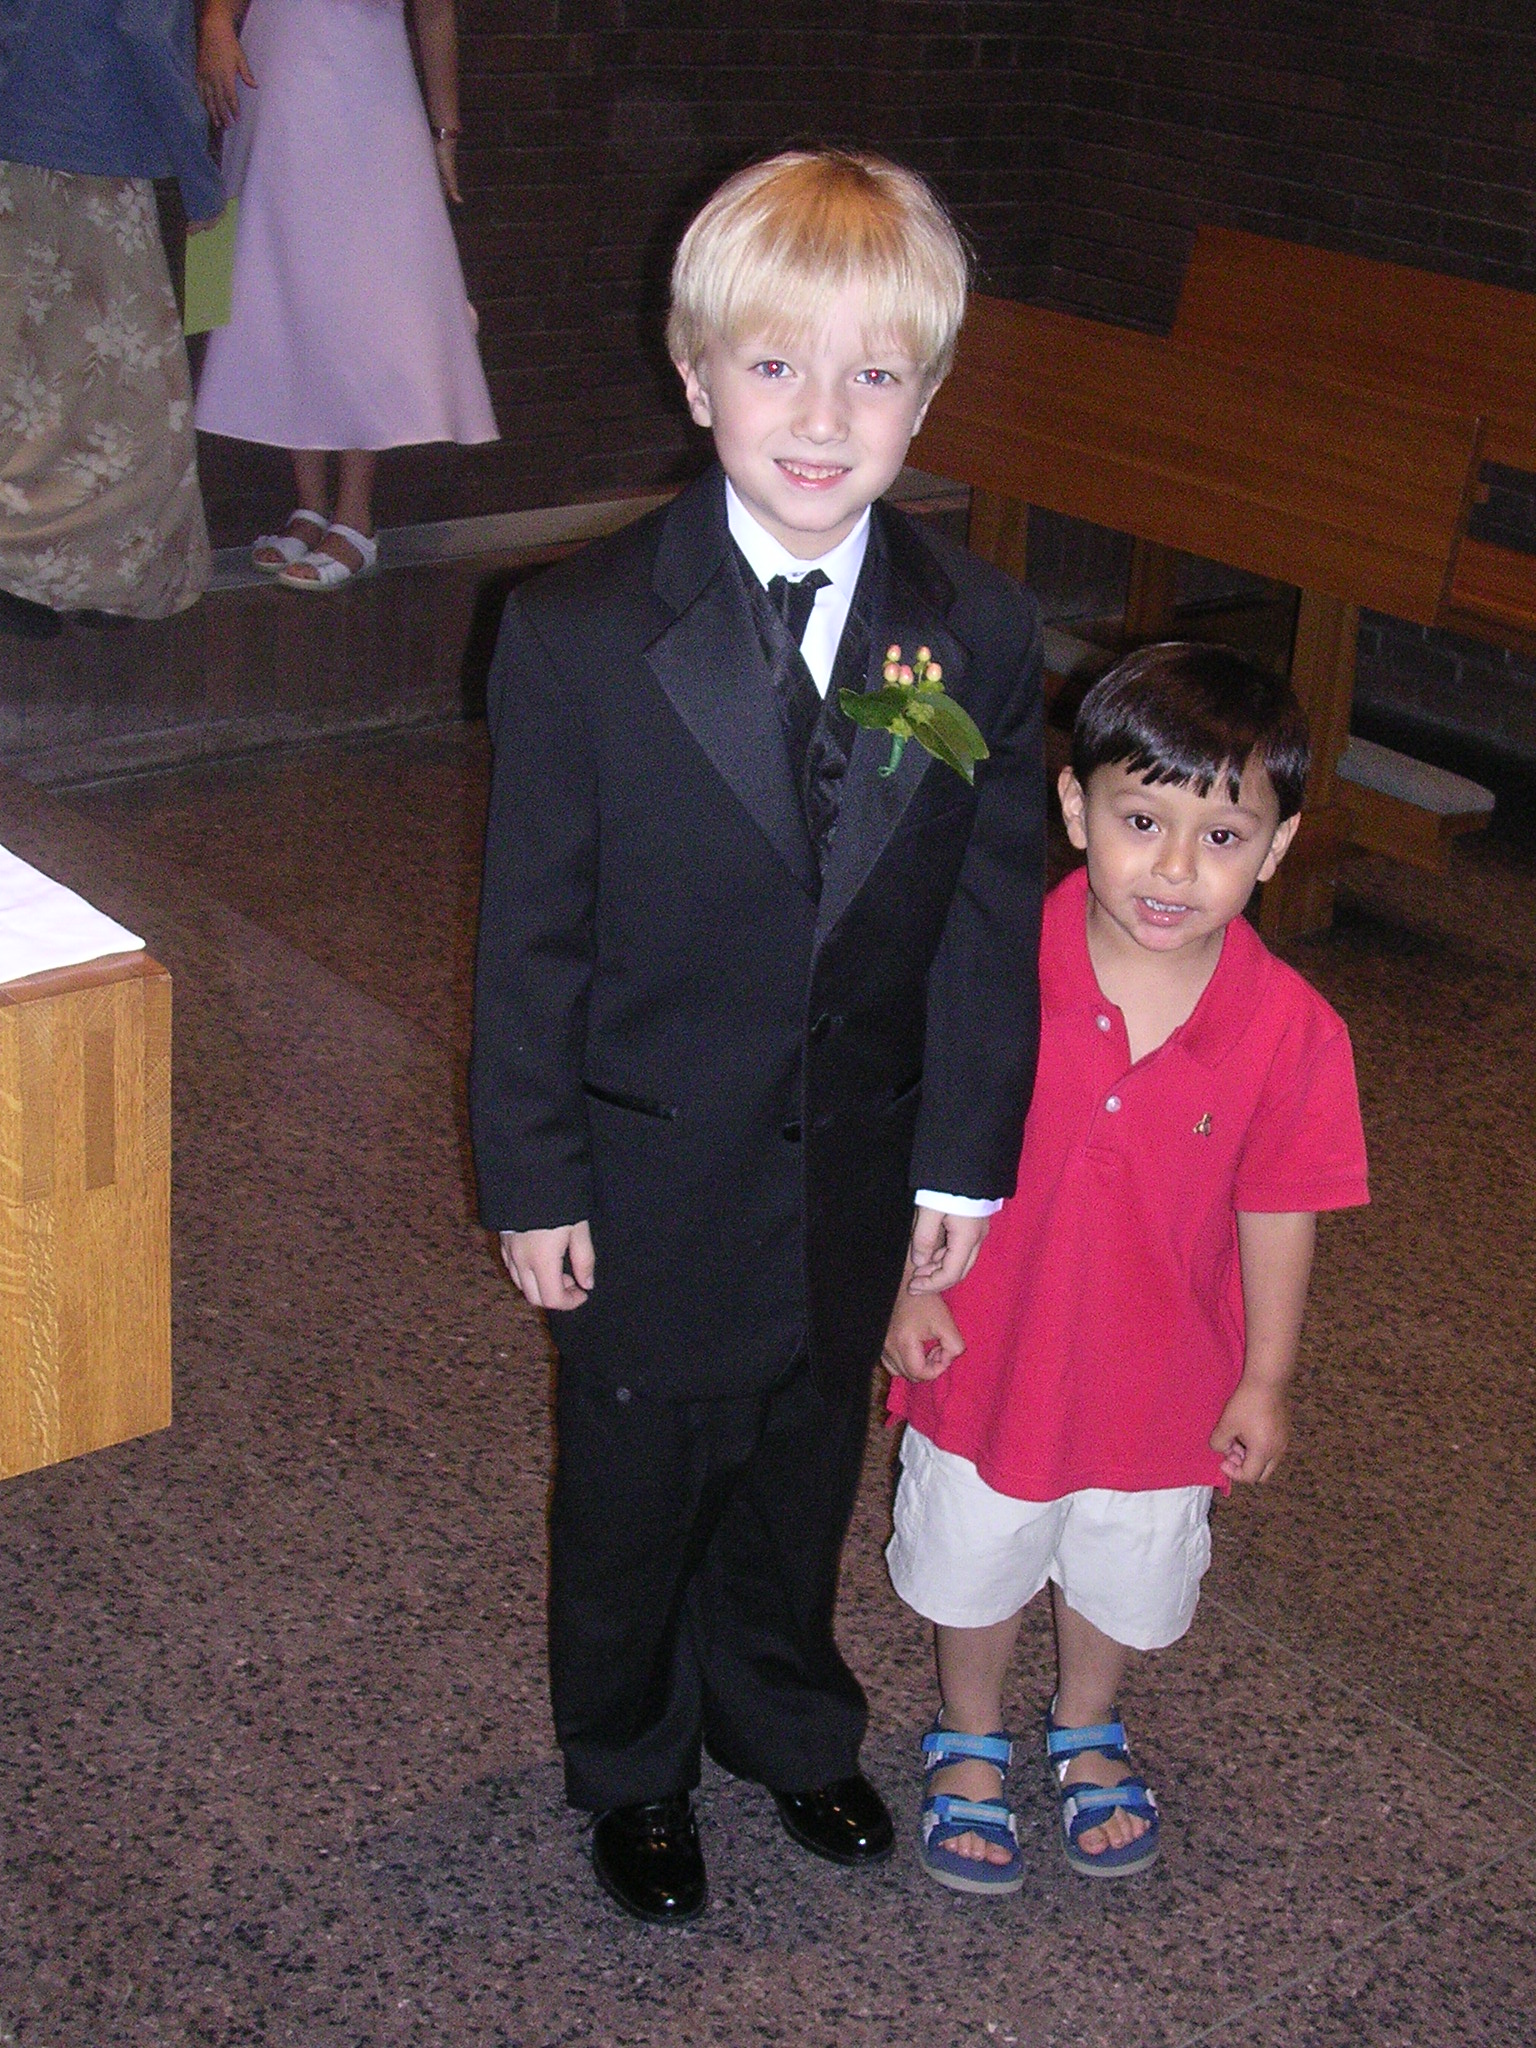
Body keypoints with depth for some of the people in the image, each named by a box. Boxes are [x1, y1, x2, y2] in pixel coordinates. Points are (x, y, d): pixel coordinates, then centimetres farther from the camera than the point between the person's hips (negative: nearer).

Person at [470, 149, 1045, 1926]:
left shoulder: (978, 634, -10)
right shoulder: (577, 634, -18)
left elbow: (992, 913, -3)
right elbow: (531, 931, -12)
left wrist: (966, 1156, -1)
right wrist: (531, 1177, -9)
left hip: (858, 1170, 3)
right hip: (650, 1177, -2)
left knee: (805, 1468, 23)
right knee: (634, 1486, 18)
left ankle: (785, 1724, 52)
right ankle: (630, 1769, 45)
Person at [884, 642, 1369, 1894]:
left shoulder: (1293, 1032, -20)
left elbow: (1279, 1214, -8)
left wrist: (1264, 1382, 0)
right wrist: (912, 1279, -7)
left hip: (1160, 1380, 1)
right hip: (991, 1352, -1)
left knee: (1123, 1582, 25)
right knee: (976, 1570, 22)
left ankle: (1087, 1735, 56)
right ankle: (969, 1744, 51)